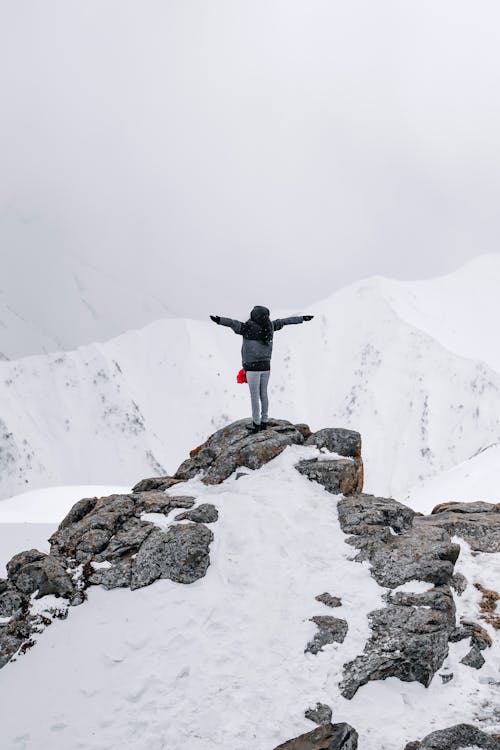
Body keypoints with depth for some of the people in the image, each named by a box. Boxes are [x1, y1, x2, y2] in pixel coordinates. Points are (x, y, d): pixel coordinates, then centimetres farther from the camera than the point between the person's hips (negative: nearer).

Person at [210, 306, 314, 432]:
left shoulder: (249, 327, -17)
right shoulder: (269, 325, 1)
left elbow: (233, 323, -35)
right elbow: (283, 321, 15)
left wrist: (219, 320, -50)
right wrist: (302, 318, 26)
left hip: (253, 367, -6)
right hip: (266, 366, 6)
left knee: (254, 395, 1)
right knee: (263, 393, 15)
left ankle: (256, 424, 6)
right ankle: (264, 422, 22)